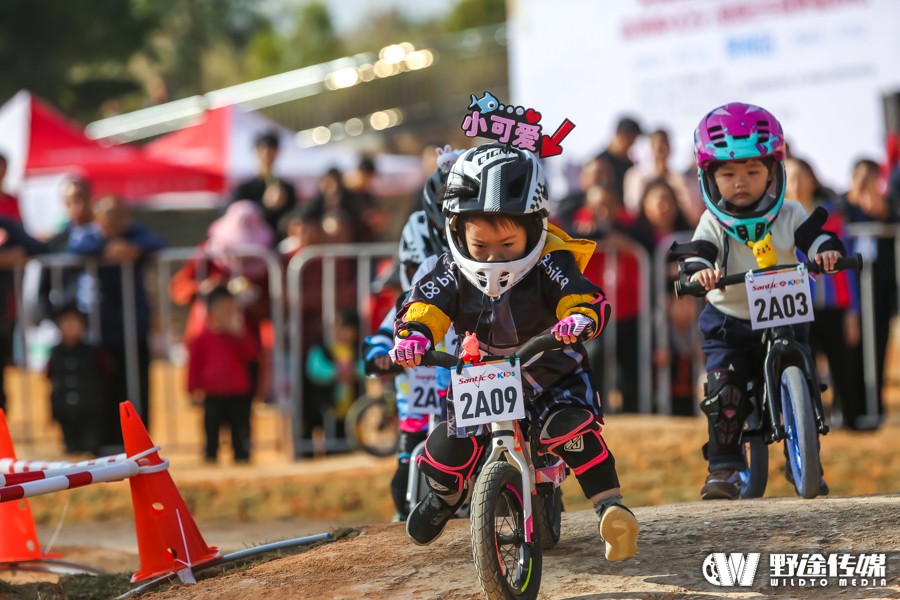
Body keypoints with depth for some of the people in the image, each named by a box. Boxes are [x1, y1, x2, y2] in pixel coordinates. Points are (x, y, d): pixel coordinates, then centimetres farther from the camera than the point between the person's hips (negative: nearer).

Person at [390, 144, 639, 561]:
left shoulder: (550, 265, -20)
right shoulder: (452, 274, -13)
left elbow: (588, 299, -30)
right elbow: (423, 307, -22)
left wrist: (579, 318, -54)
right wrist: (413, 336, -45)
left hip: (554, 376, -3)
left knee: (569, 425, -33)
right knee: (444, 453, -11)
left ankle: (611, 507, -29)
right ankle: (444, 496, 25)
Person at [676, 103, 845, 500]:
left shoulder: (789, 215, -1)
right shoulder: (714, 223, -5)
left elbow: (814, 235, -14)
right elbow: (699, 252, -20)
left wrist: (827, 250, -38)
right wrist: (698, 270, -44)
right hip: (728, 325, -1)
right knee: (724, 392, -18)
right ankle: (723, 467, -8)